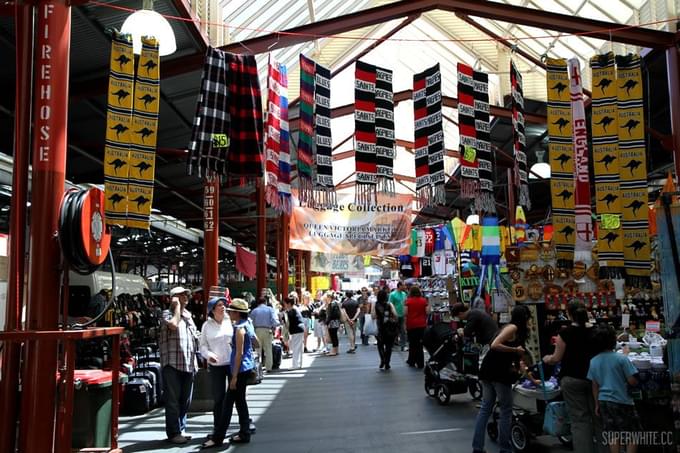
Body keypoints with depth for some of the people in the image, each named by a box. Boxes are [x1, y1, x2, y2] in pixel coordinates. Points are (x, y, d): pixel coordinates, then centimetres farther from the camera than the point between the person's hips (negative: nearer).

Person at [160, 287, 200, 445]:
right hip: (172, 363, -7)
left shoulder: (188, 315, 18)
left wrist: (194, 362, 19)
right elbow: (174, 325, -25)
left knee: (185, 400, 13)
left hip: (188, 364, 7)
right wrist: (177, 306, -13)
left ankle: (180, 430, 24)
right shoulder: (167, 313, -4)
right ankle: (173, 433, 6)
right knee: (173, 400, -2)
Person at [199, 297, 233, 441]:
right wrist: (208, 354, -16)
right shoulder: (207, 325, 1)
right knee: (218, 397, 6)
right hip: (216, 365, 0)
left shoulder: (231, 322, 0)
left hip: (233, 363, 0)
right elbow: (203, 345, 3)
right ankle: (217, 427, 21)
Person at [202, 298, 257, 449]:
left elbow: (239, 353, -19)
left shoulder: (240, 328, -17)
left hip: (240, 369, -9)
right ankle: (244, 434, 20)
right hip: (247, 367, 9)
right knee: (240, 401, 15)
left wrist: (234, 376, -18)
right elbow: (256, 341, 20)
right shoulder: (247, 324, 9)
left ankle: (218, 438, 1)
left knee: (228, 402, -4)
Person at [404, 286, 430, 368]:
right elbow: (427, 312, -4)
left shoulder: (408, 301, -5)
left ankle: (411, 361, 21)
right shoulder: (424, 300, -1)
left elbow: (405, 313, -9)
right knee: (420, 344, 7)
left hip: (411, 325, -1)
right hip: (421, 324, 1)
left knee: (412, 343, 11)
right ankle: (420, 363, 9)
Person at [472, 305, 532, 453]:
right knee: (506, 411, 4)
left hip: (489, 370, 9)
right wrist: (515, 350, -12)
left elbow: (517, 361, 24)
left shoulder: (516, 331, 20)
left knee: (485, 408, 11)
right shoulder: (513, 328, -8)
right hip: (499, 372, -9)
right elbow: (495, 345, -21)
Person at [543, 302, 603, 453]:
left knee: (580, 419, 1)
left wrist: (546, 359, 13)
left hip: (572, 380, -4)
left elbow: (557, 358, -7)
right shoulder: (595, 331, -1)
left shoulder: (565, 333, -12)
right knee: (597, 416, 13)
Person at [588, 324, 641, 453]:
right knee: (633, 434, 8)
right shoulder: (621, 359, -15)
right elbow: (632, 381, -12)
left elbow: (595, 386, 6)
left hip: (604, 402, 5)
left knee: (613, 435, 13)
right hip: (622, 402, -5)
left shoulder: (593, 361, 0)